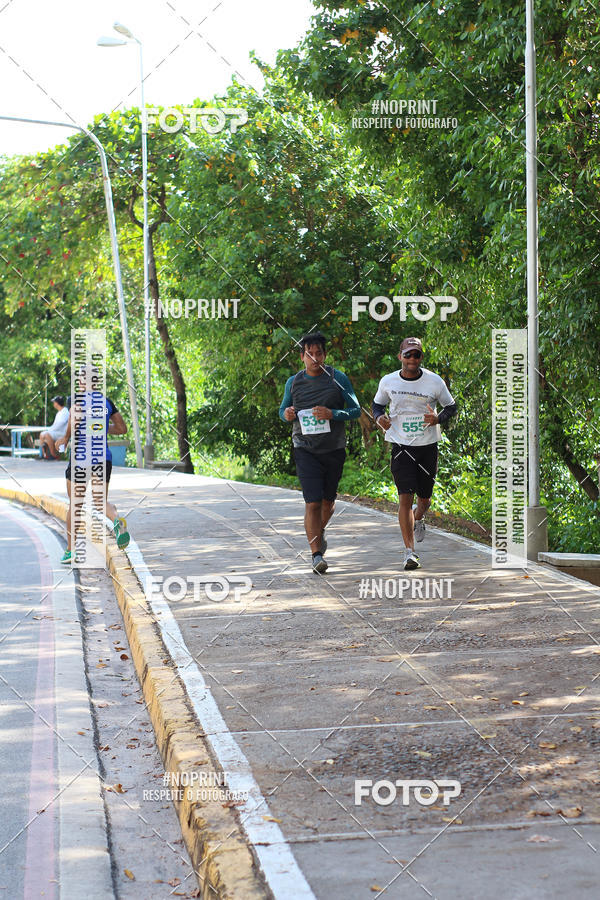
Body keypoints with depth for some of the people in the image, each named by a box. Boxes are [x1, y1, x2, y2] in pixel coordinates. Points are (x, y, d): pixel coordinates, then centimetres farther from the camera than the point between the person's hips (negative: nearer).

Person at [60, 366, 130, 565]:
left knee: (74, 504, 10)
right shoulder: (106, 402, 8)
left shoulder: (78, 399, -6)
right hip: (103, 458, 4)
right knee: (101, 501, 10)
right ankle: (117, 520, -25)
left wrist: (66, 438, -8)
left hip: (80, 457, -3)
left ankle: (70, 550, 18)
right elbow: (122, 429, 11)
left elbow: (75, 418, -24)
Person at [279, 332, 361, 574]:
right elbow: (283, 409, 17)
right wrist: (286, 414, -8)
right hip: (306, 449, -1)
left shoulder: (338, 378, -1)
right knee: (312, 503, -12)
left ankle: (320, 532, 44)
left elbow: (356, 410, 0)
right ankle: (316, 554, -9)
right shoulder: (293, 382, 3)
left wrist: (332, 414, -18)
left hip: (334, 449, 1)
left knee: (328, 500, 14)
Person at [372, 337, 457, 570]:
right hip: (401, 446, -1)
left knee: (424, 497, 11)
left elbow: (451, 406, 7)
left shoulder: (435, 381, -4)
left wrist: (438, 418, -15)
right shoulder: (388, 382, -1)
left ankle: (418, 519, 49)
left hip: (428, 446, 1)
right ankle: (409, 551, -8)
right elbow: (377, 404, 15)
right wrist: (379, 417, -8)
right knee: (405, 496, -12)